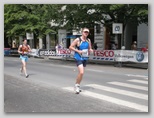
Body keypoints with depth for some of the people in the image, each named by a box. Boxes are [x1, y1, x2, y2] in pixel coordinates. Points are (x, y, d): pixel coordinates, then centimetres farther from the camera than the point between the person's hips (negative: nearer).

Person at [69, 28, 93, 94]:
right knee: (81, 72, -19)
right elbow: (70, 47, -8)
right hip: (79, 58, -6)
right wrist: (78, 51, -18)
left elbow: (89, 48, 16)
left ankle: (77, 85, 32)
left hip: (85, 58, 6)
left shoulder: (88, 40, 7)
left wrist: (91, 50, -7)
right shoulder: (78, 40, -10)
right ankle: (77, 86, 0)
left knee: (81, 73, 14)